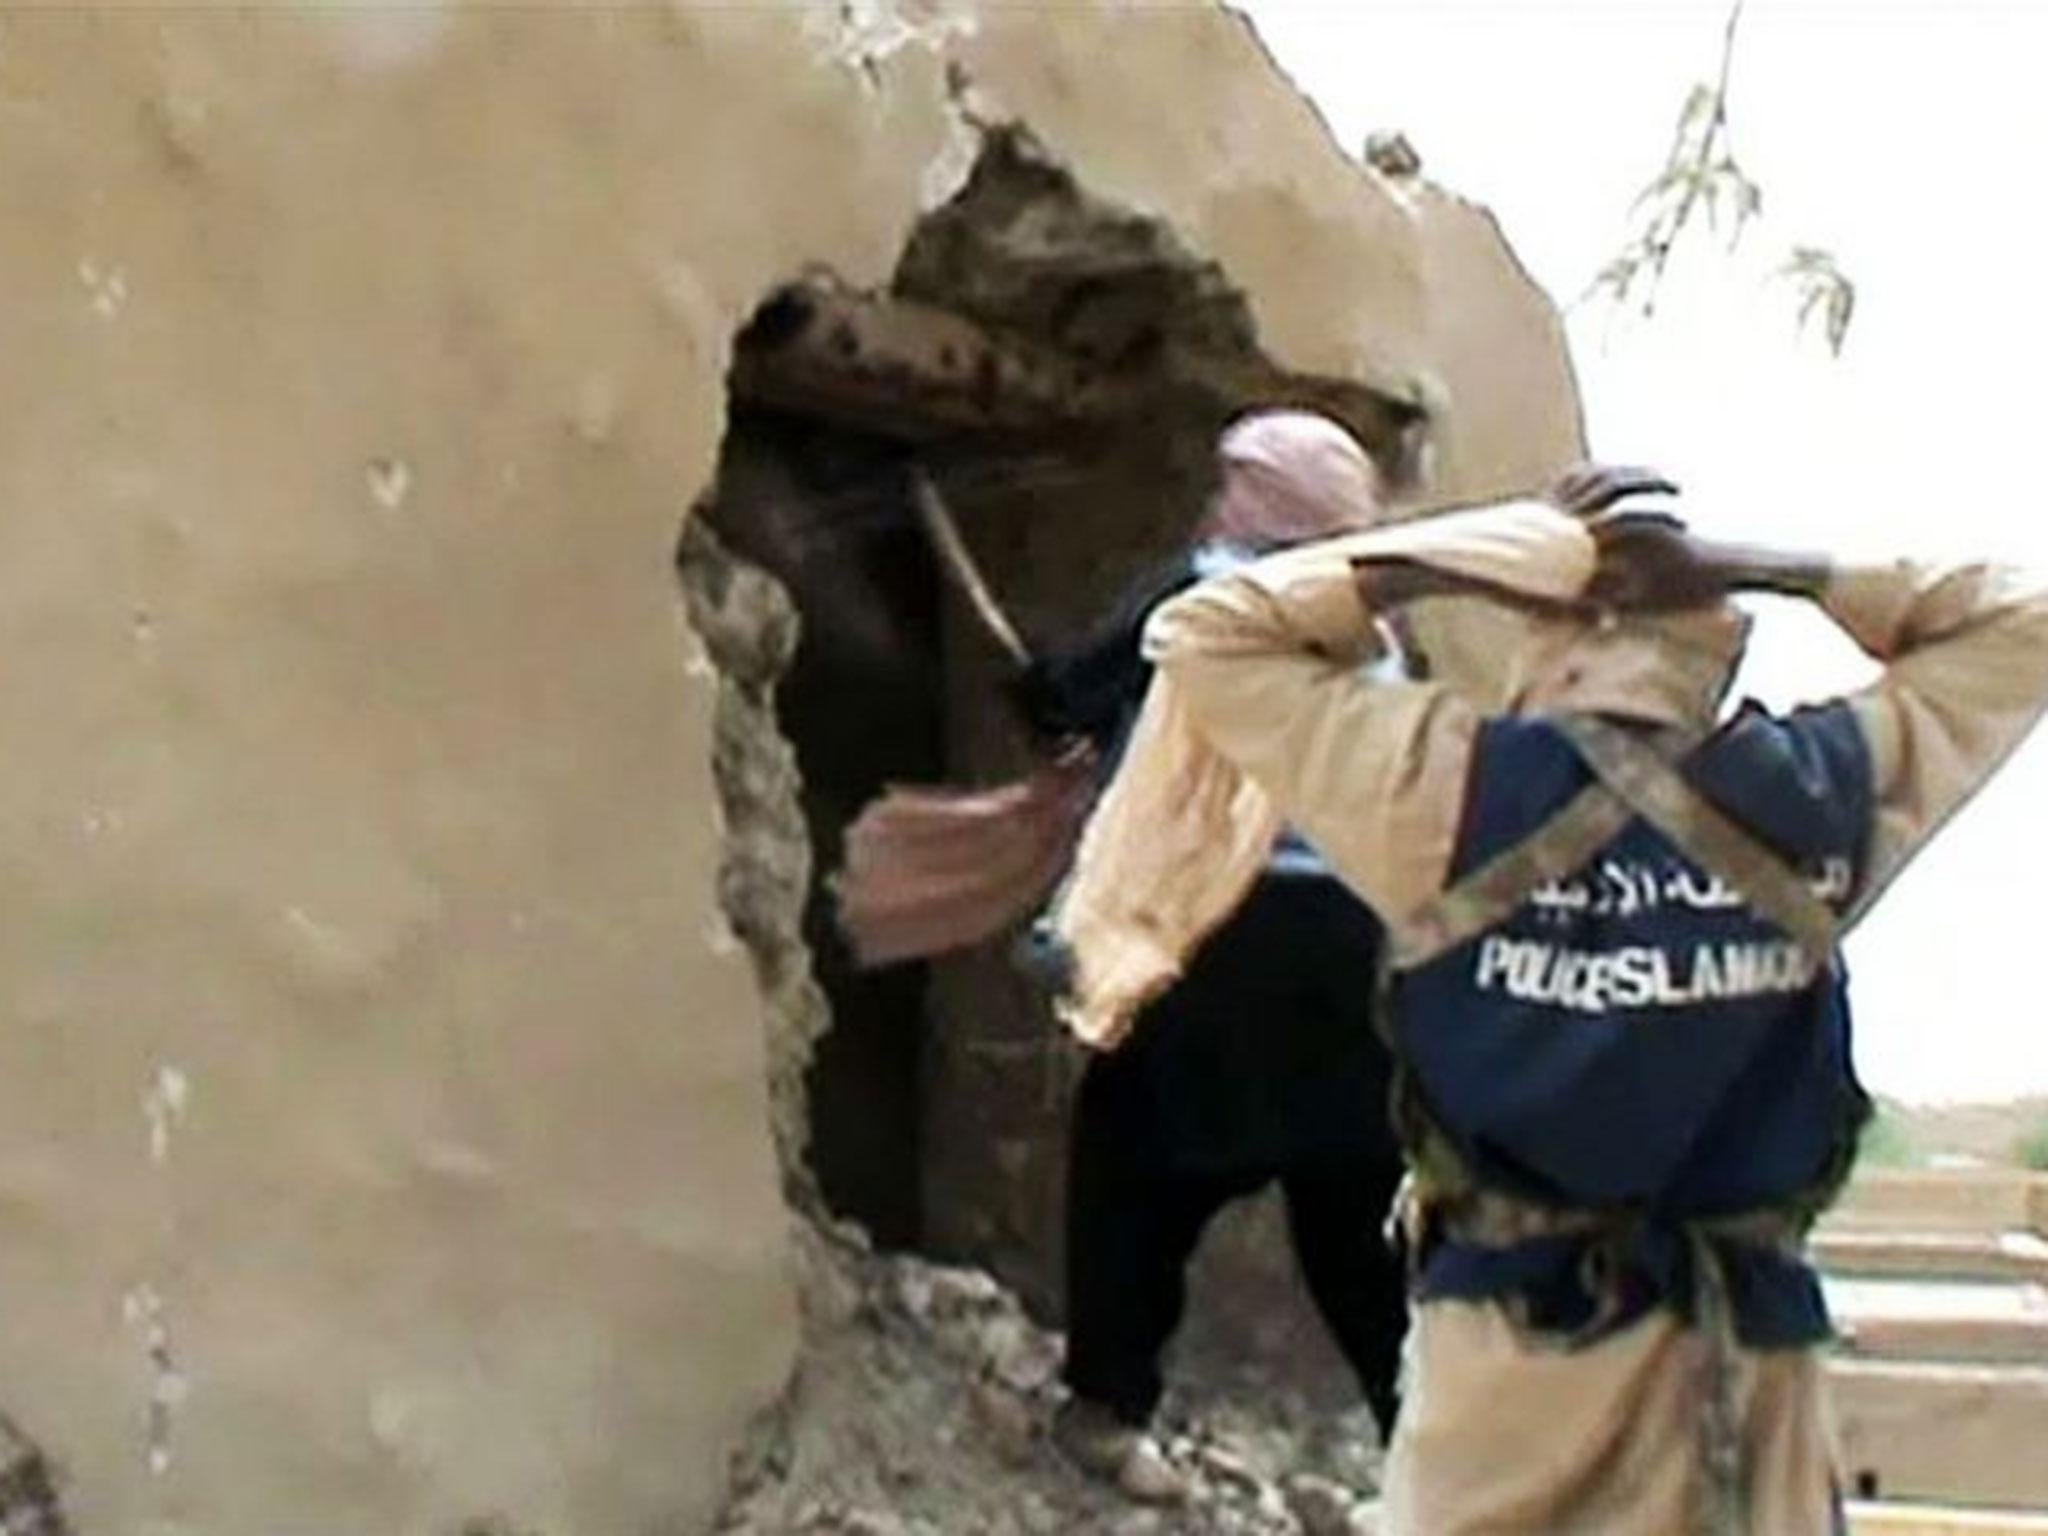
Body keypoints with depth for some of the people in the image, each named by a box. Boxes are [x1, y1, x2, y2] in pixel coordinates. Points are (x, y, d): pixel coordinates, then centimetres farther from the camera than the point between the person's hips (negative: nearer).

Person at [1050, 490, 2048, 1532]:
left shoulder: (1455, 786, -11)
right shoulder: (1821, 794, -3)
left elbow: (1207, 637, -2)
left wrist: (1427, 568, -1)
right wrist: (1781, 573, 4)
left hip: (1522, 1332, -2)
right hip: (1754, 1343, 2)